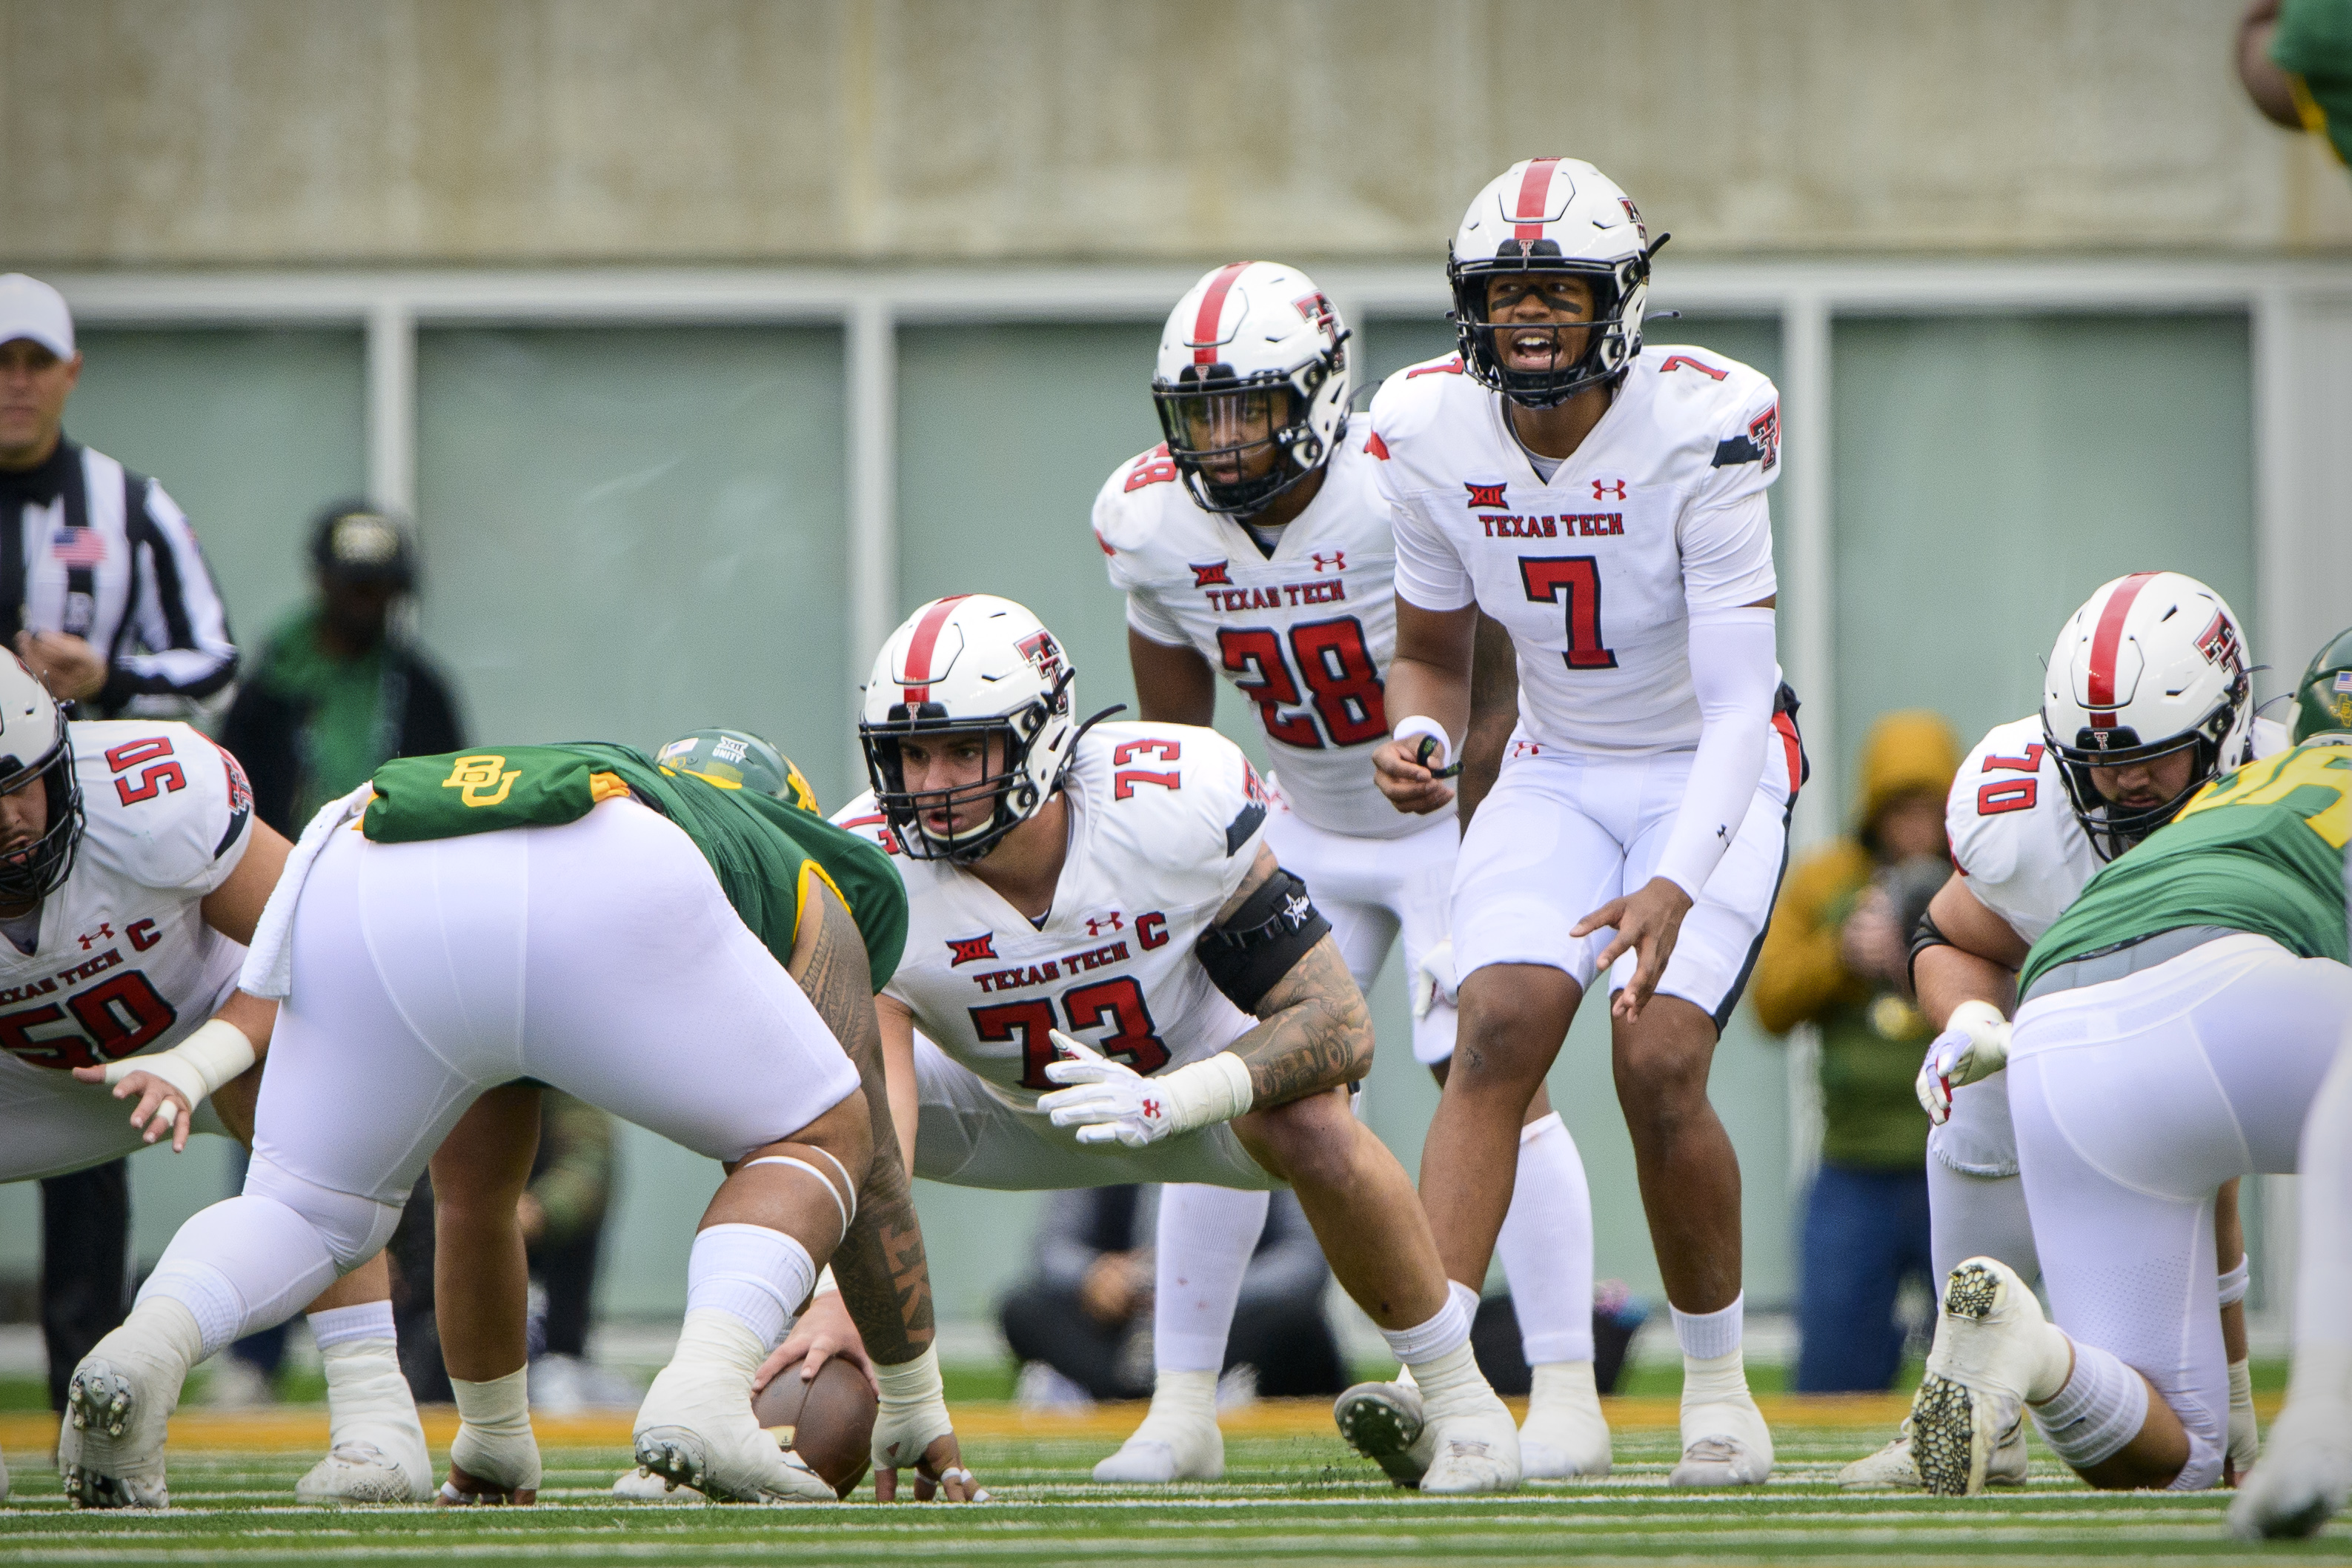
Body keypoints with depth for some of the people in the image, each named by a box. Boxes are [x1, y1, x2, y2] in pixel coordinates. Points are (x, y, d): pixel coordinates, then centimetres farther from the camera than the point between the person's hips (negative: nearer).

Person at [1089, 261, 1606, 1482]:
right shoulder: (1155, 522, -11)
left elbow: (1493, 699, -19)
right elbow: (1172, 737, 2)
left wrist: (1480, 876, -22)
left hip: (1457, 818, -5)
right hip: (1307, 826, 5)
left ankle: (1567, 1397, -13)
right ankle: (1181, 1411, 6)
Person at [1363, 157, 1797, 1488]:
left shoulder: (1702, 428, -24)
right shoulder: (1431, 433, -10)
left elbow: (1737, 701, -26)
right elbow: (1433, 654, 6)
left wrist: (1676, 884, -39)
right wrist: (1424, 741, -17)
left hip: (1714, 774, -3)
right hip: (1558, 770, 4)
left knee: (1660, 1060, -18)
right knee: (1500, 1030, -19)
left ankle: (1719, 1389, 3)